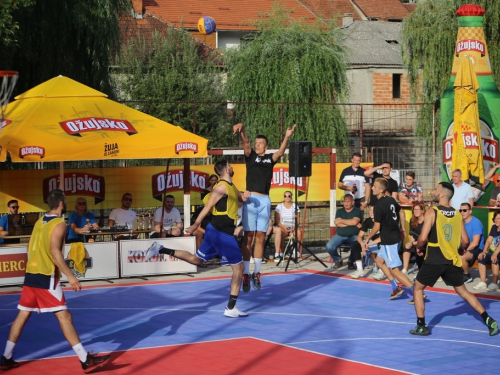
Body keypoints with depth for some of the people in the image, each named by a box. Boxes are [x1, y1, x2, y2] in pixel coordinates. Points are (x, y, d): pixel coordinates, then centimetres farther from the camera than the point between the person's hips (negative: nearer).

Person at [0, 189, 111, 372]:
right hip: (46, 276, -8)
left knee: (22, 315, 14)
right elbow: (55, 252, -20)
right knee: (64, 317, -9)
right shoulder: (59, 224, -10)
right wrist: (70, 276, -21)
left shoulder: (40, 221, 14)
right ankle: (86, 360, -10)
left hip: (31, 274, 8)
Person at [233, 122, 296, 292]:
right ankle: (246, 274, -4)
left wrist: (286, 137, -24)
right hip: (251, 199, -3)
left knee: (260, 238, 5)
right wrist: (242, 129, -31)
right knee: (248, 237, -5)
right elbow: (246, 143, -11)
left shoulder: (270, 158, 12)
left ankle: (256, 273, 12)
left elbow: (281, 152, -6)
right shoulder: (250, 156, 6)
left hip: (265, 200, 3)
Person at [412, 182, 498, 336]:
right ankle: (488, 320, 8)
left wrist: (419, 248, 3)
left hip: (434, 260, -5)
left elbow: (423, 238, -17)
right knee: (462, 291, 18)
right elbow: (465, 242, 6)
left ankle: (421, 326, 8)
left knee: (418, 288, 13)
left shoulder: (432, 212, -11)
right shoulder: (458, 215, 5)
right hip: (453, 260, 5)